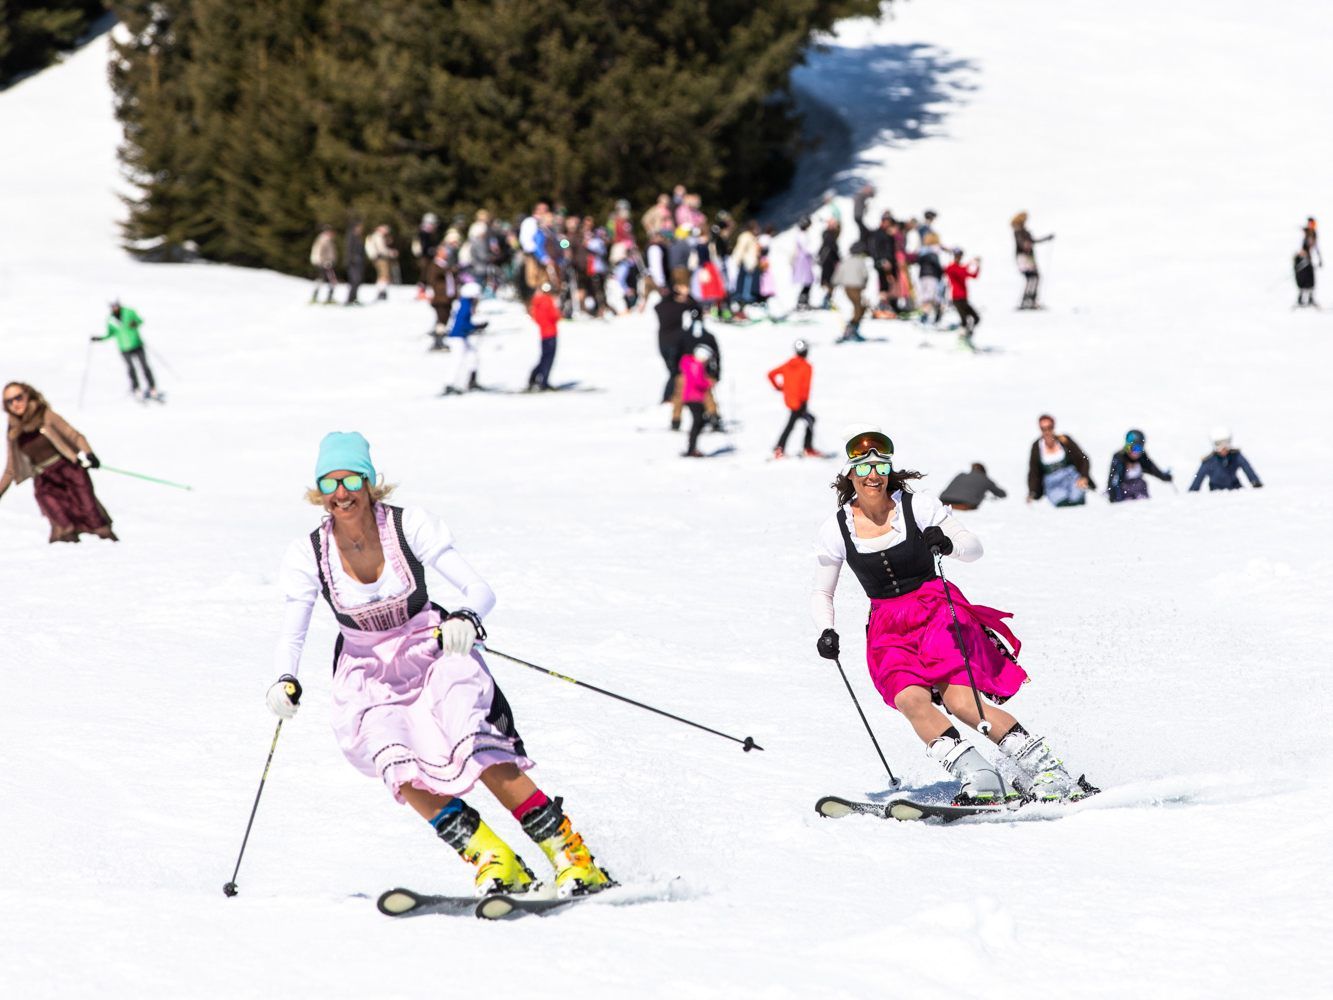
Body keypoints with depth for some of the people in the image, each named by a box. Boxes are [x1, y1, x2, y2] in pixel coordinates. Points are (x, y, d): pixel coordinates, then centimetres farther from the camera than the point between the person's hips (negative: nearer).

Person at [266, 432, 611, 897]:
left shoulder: (408, 526, -16)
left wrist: (466, 619, -40)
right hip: (368, 675, 2)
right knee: (397, 766, -26)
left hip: (432, 654, -2)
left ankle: (572, 857, -17)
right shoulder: (309, 554, -11)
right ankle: (493, 860, -19)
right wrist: (286, 681, -25)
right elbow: (291, 635, -4)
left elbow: (480, 590, -18)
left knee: (476, 753, -24)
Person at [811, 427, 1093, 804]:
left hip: (937, 611, -2)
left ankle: (1046, 770, -19)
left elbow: (974, 548, -2)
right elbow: (821, 593, 11)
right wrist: (826, 631, -7)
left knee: (960, 700, -23)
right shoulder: (836, 529, -1)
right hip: (888, 628, 2)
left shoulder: (917, 506, -6)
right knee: (911, 700, -27)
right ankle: (977, 777, -30)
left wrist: (948, 543, -23)